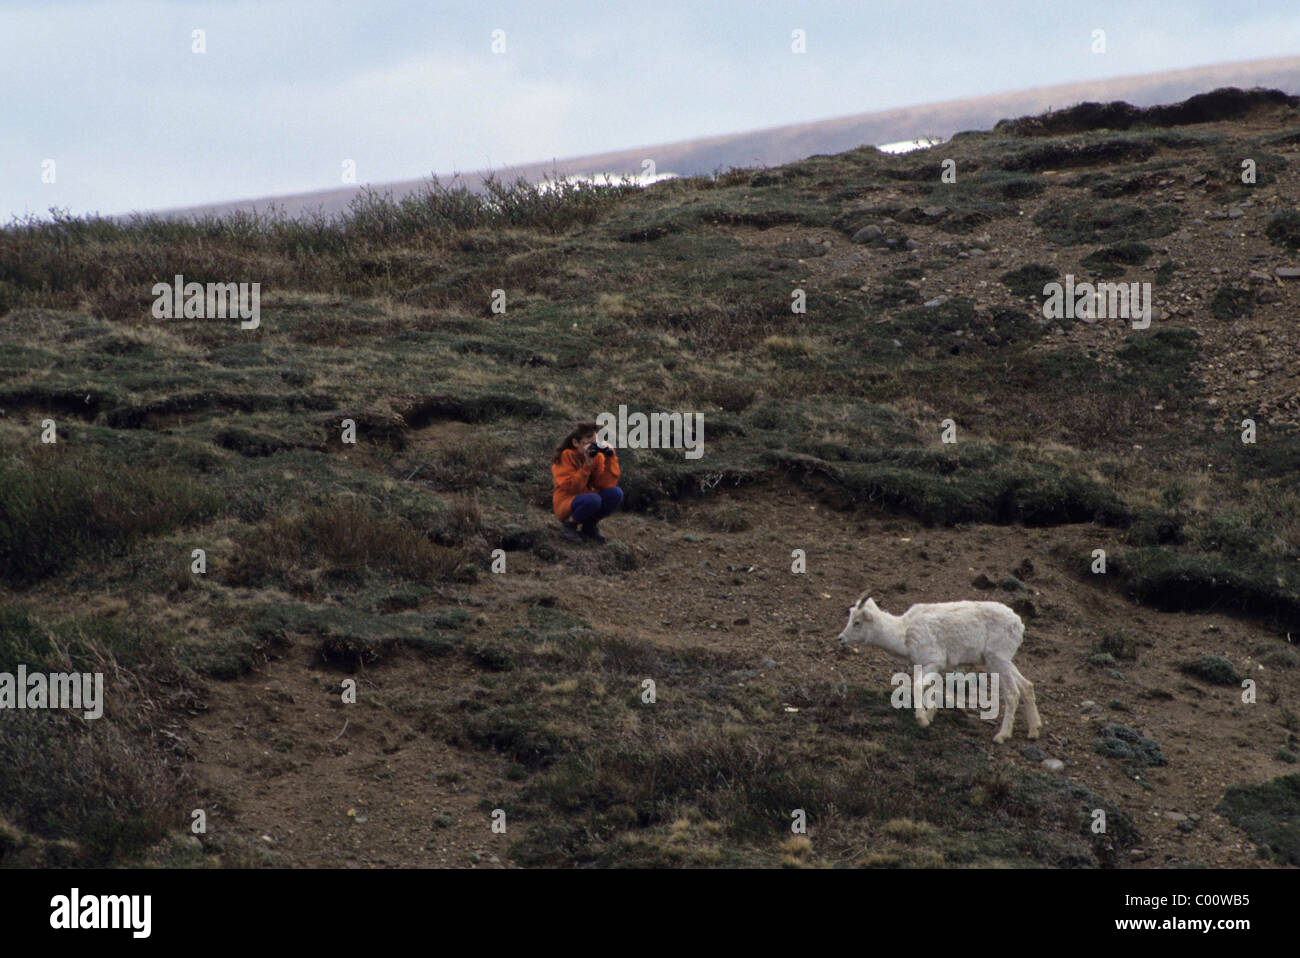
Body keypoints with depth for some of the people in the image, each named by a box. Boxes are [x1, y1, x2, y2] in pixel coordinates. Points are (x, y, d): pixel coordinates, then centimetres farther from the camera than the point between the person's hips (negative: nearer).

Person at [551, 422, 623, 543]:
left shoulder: (597, 456, 0)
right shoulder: (565, 457, -15)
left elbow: (607, 484, -9)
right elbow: (572, 487, -23)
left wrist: (610, 459, -17)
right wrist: (587, 464, -30)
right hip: (565, 504, -6)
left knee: (616, 493, -18)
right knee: (593, 499, -35)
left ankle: (589, 526, 4)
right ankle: (569, 525, -7)